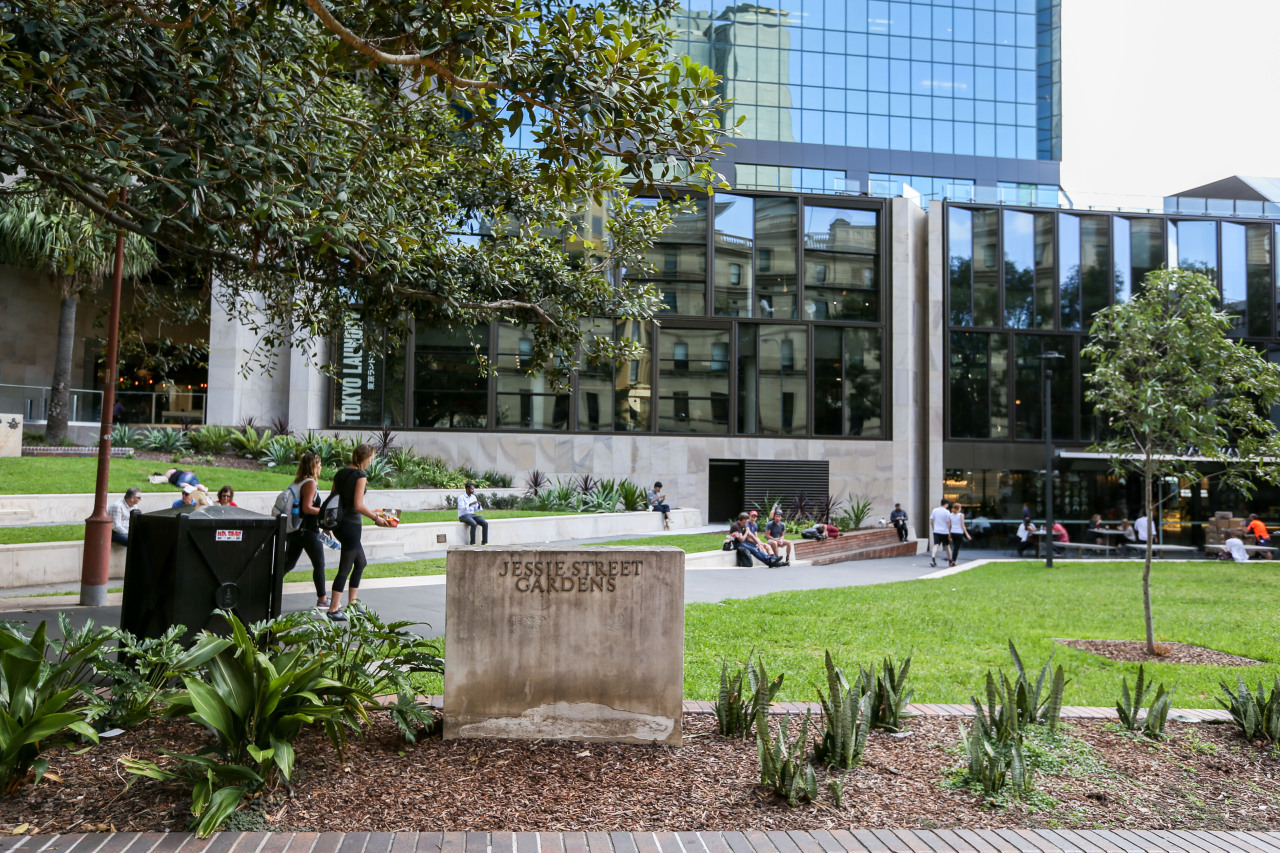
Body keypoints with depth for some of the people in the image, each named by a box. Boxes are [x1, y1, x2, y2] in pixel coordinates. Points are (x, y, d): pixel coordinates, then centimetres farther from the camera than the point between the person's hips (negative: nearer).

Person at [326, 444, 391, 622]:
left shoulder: (340, 473, 10)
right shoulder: (360, 475, -13)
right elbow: (358, 505, -20)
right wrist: (376, 518, -9)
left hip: (339, 524, 9)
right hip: (351, 525, -9)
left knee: (361, 563, 20)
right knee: (345, 568, -1)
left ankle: (351, 602, 25)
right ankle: (333, 610, 2)